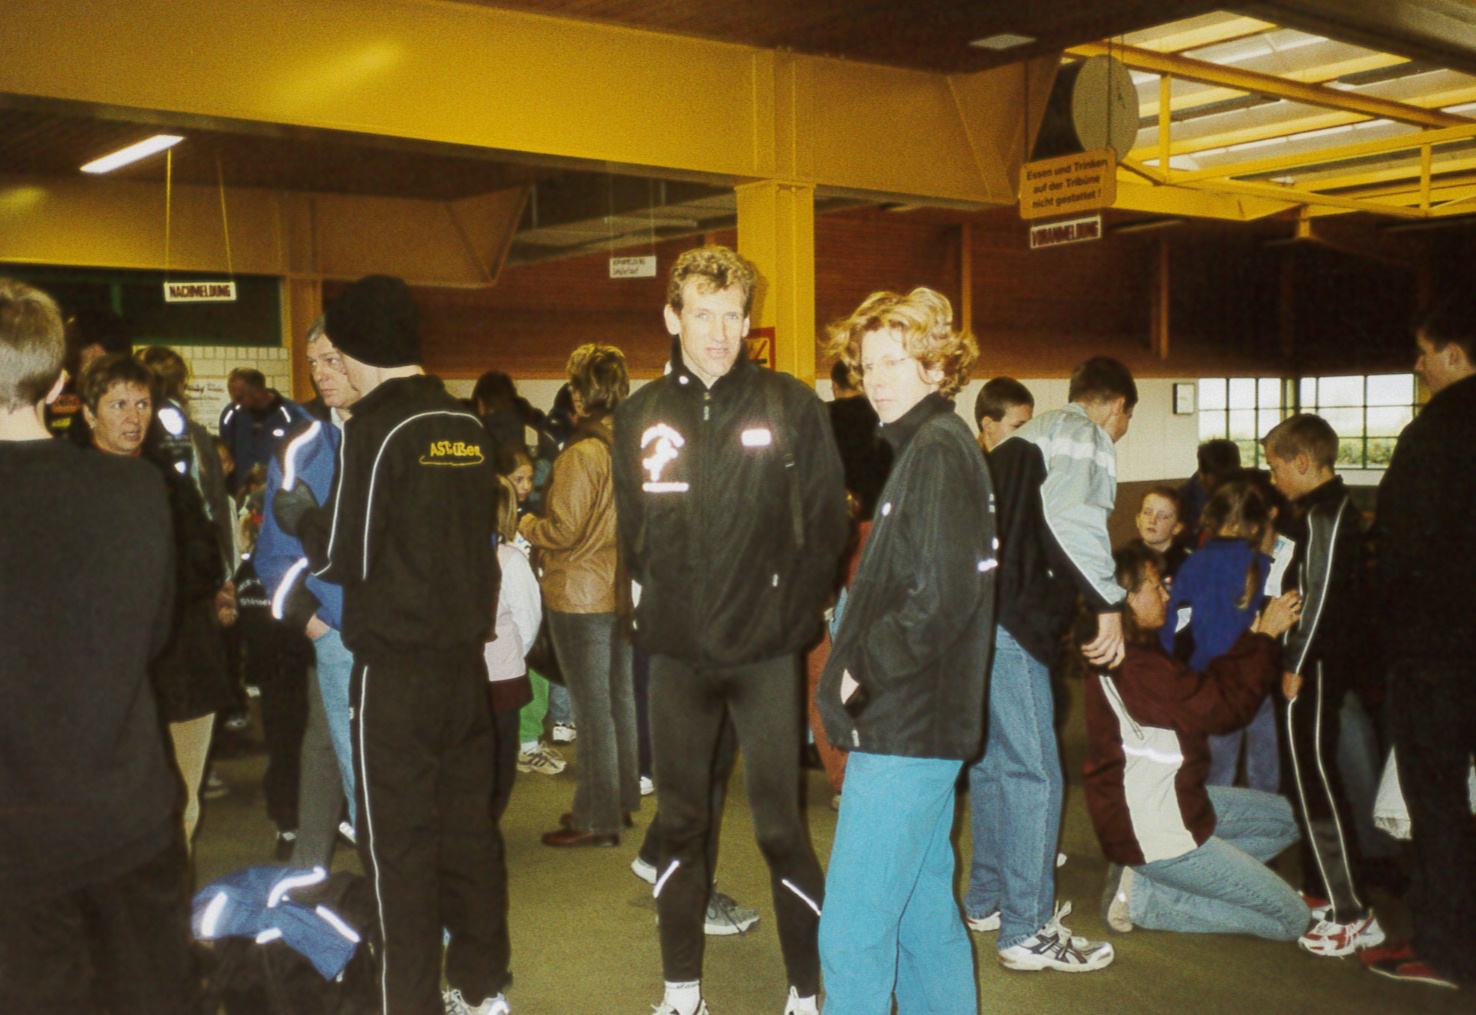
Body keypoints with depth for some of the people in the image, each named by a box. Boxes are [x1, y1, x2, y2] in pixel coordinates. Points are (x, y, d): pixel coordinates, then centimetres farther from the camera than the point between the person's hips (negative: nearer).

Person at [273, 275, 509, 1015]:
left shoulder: (376, 427, -13)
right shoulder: (468, 426, 7)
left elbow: (347, 556, -14)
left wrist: (302, 519, 5)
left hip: (395, 667, -6)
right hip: (465, 655, 7)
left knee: (398, 840, 4)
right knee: (468, 823, 15)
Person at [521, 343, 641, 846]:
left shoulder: (580, 455, -19)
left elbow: (563, 531, -18)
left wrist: (525, 524, 0)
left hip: (581, 596, -8)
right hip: (623, 591, 8)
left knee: (592, 707, -1)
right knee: (620, 696, 17)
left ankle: (596, 818, 8)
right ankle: (621, 800, 29)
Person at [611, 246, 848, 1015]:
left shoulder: (791, 406, -3)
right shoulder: (641, 416, 5)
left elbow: (827, 523, -1)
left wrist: (788, 612, -5)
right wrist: (662, 605, 5)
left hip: (765, 653, -3)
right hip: (677, 654, 3)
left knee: (780, 827, 1)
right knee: (679, 822, 13)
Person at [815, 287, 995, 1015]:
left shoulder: (937, 450, -14)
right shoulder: (926, 446, 16)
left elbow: (942, 597, -22)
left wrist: (860, 670, -13)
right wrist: (862, 670, 12)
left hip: (904, 731, -10)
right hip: (920, 727, 10)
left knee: (852, 928, -5)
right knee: (923, 911, 19)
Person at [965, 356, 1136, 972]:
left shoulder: (1028, 437, 25)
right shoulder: (1088, 439, -3)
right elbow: (1069, 515, -23)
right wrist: (1108, 603, -18)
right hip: (1009, 621, -10)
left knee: (992, 759, 19)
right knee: (1034, 771, -3)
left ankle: (988, 899, 32)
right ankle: (1027, 932, 4)